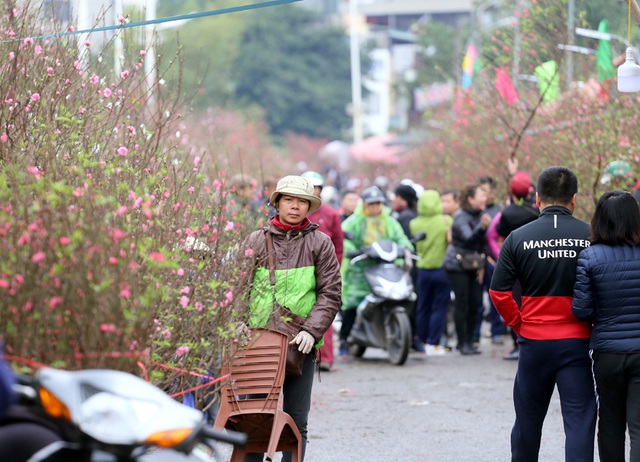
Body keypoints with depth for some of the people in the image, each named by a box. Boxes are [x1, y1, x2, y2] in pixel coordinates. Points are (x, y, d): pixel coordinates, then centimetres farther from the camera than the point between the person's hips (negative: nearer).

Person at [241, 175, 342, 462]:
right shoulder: (256, 241, 9)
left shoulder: (320, 243, 6)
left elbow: (330, 293, 1)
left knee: (296, 420, 1)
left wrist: (312, 331, -12)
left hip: (300, 344, -1)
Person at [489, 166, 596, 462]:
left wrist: (519, 325, 7)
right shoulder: (591, 236, -6)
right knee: (579, 420, -1)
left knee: (528, 418, 16)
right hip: (577, 342, -1)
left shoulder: (519, 238, -3)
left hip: (534, 341, 2)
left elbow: (498, 292, -5)